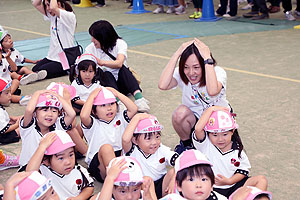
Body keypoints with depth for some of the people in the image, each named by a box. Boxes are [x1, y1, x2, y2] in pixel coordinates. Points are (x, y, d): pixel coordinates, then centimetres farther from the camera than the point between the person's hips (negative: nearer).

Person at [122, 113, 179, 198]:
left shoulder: (163, 150, -6)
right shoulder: (134, 151, -13)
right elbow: (125, 139, -35)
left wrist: (174, 180, -38)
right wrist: (137, 118, -26)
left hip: (160, 188, 2)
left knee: (173, 171, -23)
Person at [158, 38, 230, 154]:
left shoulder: (218, 72, -23)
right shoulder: (181, 74, -16)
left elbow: (212, 91, -48)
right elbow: (162, 85, -38)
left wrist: (207, 58, -42)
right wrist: (177, 54, -34)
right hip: (194, 121, 2)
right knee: (180, 112, -31)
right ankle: (186, 143, -2)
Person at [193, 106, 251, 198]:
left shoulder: (236, 149, 1)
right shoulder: (205, 144, -7)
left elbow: (243, 170, 4)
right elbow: (198, 129, -26)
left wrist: (229, 181, -13)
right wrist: (211, 109, -18)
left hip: (233, 184, 2)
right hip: (212, 188, -2)